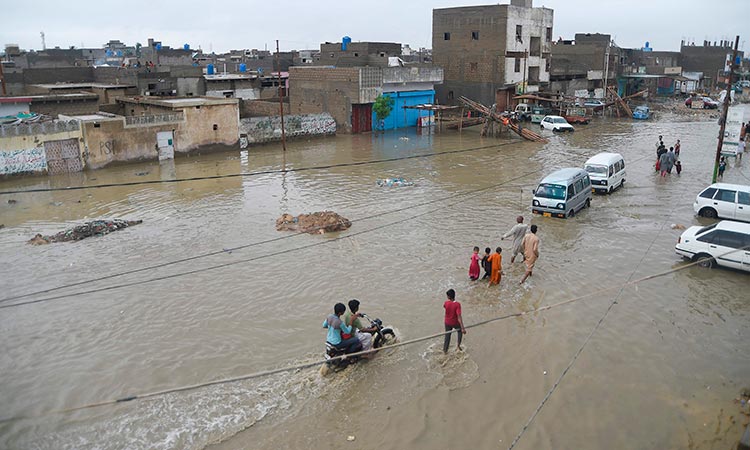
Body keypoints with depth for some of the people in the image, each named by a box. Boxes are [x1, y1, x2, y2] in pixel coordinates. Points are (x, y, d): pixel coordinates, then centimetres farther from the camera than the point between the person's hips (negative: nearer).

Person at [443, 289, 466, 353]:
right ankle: (458, 345, 26)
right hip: (455, 323, -2)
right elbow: (459, 316, -32)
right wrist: (463, 328, -31)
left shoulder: (446, 303, -20)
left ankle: (445, 350, 29)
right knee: (460, 331, 30)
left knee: (447, 335, 20)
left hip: (448, 322, 2)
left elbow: (444, 306, 8)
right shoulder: (457, 304, -29)